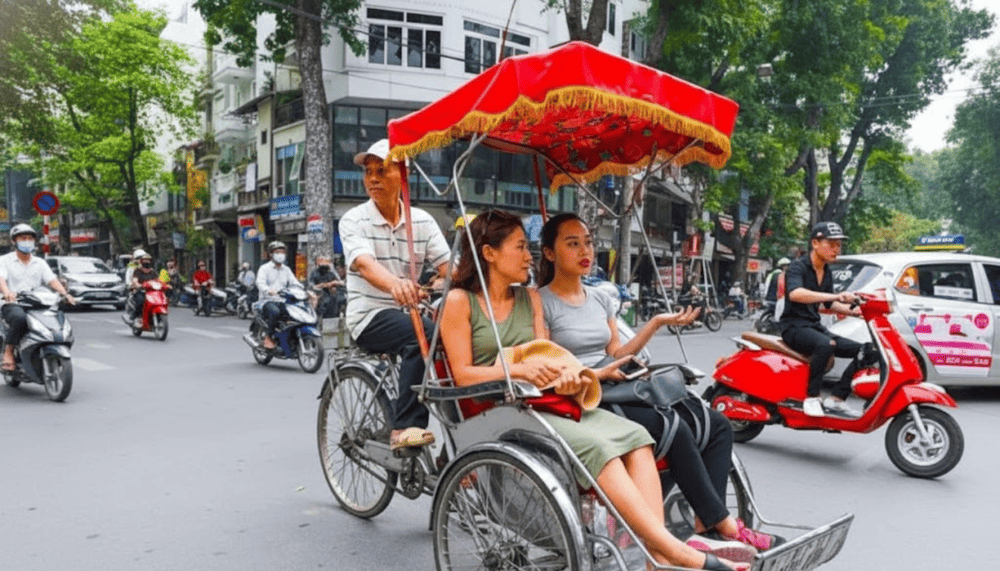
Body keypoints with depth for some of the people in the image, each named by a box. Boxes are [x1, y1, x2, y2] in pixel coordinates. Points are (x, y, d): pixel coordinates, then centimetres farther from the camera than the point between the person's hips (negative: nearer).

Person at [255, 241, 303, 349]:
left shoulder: (287, 270, 20)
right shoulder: (264, 268, 4)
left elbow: (295, 283, 11)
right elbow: (260, 283, -14)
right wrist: (269, 290, -37)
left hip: (282, 301, 4)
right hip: (268, 301, -4)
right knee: (275, 312, -38)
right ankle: (268, 337, -20)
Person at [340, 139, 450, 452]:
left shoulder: (422, 221, 8)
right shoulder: (354, 220, -2)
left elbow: (447, 265, -4)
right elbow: (365, 264, -22)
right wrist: (396, 284, -45)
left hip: (411, 310, 4)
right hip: (369, 316, -4)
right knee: (422, 335, -33)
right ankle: (405, 427, -28)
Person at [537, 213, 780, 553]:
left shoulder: (599, 299, 18)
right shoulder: (542, 304, -4)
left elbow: (615, 355, 17)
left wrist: (657, 322, 9)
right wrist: (595, 374, -19)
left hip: (616, 393, 8)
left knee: (717, 425, -6)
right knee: (673, 428, -27)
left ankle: (706, 528, -18)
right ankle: (725, 525, -14)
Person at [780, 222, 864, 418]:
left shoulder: (827, 272, 15)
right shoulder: (797, 267, -12)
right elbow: (795, 294, -33)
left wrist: (851, 311, 6)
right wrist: (836, 296, -41)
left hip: (815, 327, 8)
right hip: (794, 326, -8)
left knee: (862, 351, -4)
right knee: (826, 345, -37)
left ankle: (835, 399, -4)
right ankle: (811, 397, -27)